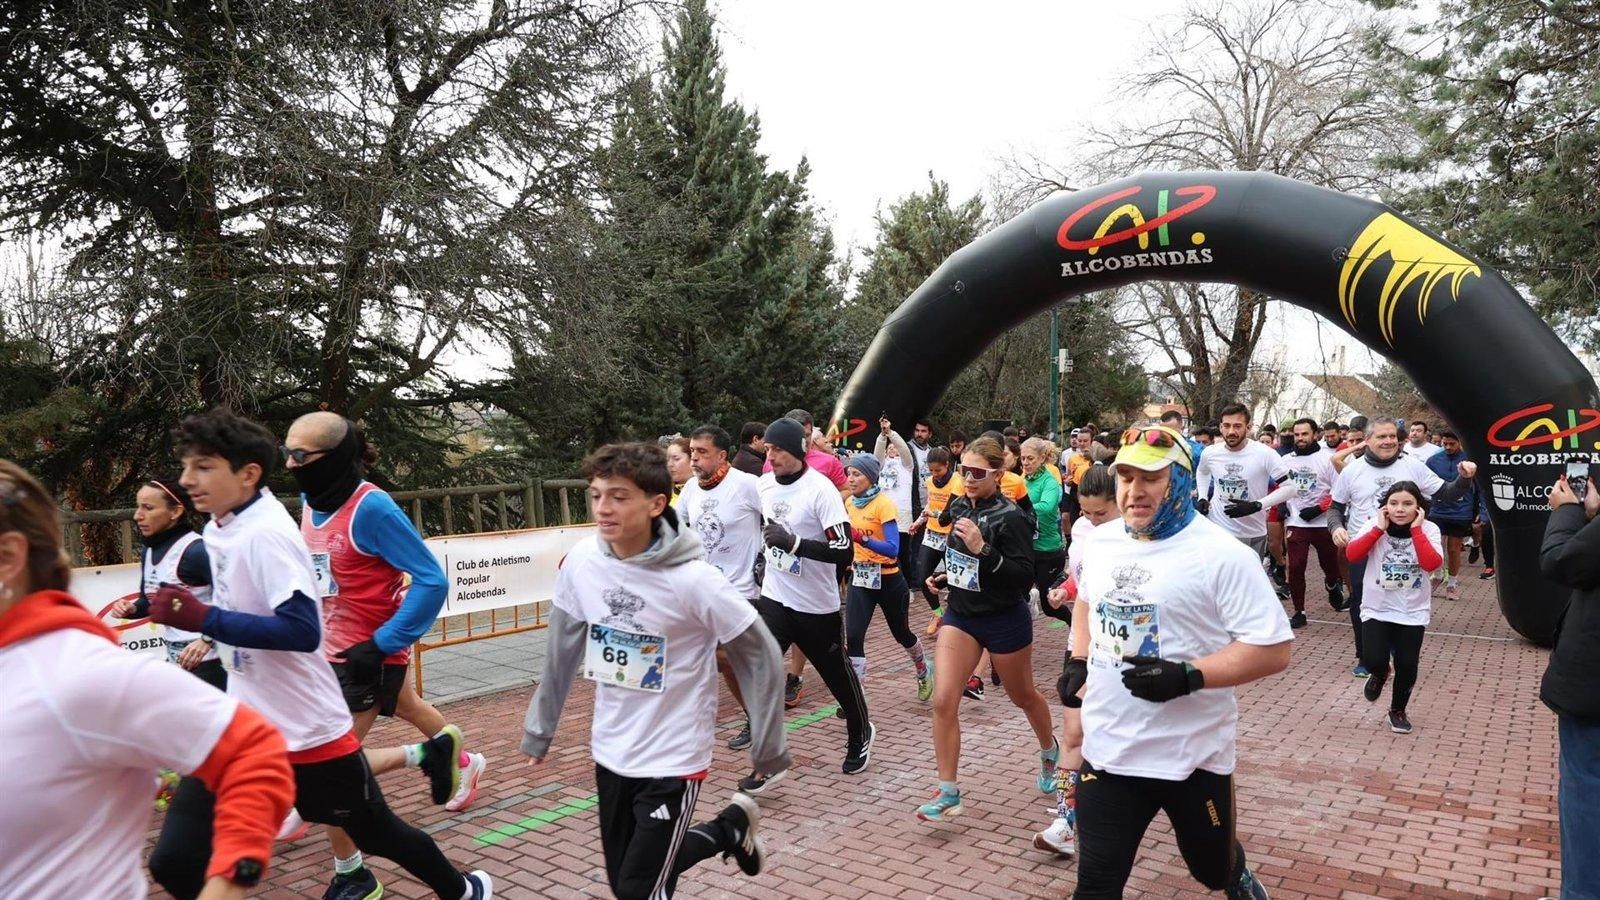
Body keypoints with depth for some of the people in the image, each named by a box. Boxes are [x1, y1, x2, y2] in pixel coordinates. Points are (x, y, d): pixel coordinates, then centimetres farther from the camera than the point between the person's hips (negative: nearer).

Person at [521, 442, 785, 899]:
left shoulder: (693, 579, -24)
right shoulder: (581, 561, -10)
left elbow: (761, 656, -13)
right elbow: (563, 650, 5)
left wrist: (769, 746, -7)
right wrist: (539, 728, 12)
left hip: (672, 759, -5)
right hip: (609, 752, 6)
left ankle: (731, 828, 25)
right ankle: (726, 832, 37)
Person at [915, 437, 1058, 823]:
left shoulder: (1010, 517, -20)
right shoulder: (959, 508, 0)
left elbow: (1024, 577, -24)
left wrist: (983, 549, -33)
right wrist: (944, 577, 2)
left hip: (1005, 620, -5)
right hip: (960, 615, 5)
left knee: (1023, 696, 18)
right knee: (943, 701, -8)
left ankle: (1050, 750, 50)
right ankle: (948, 792, 3)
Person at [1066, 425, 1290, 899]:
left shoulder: (1221, 554, -16)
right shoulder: (1099, 542, 3)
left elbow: (1273, 650, -16)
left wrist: (1188, 676, -26)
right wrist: (1079, 662, 11)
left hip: (1192, 756, -3)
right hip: (1108, 751, 4)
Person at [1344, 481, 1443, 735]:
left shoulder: (1428, 529, -6)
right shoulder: (1375, 525, -6)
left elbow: (1432, 564, -23)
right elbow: (1352, 554, -19)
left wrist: (1416, 529, -21)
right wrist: (1379, 529, -20)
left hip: (1412, 612, 0)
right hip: (1376, 609, 0)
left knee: (1407, 666, 2)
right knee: (1374, 662, -12)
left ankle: (1397, 711, 30)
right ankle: (1379, 674, 27)